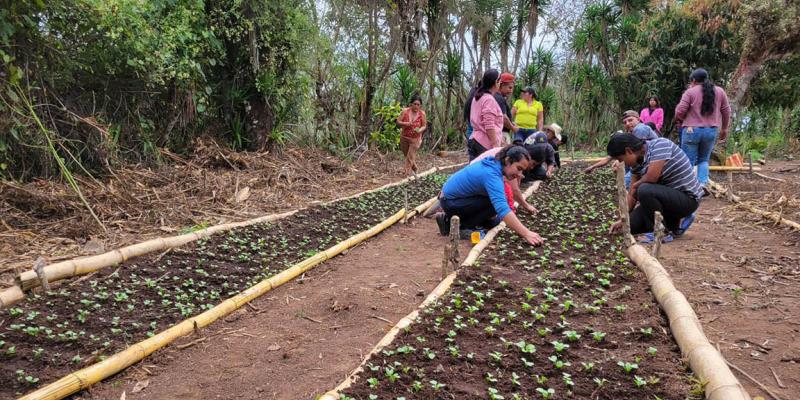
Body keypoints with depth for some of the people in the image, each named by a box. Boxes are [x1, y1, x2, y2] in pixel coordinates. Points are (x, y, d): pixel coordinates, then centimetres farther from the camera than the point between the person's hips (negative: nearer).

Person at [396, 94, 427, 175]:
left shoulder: (422, 113, -14)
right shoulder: (405, 111, -13)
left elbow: (424, 126, -5)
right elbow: (398, 121, -8)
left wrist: (420, 130, -26)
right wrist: (405, 124, -27)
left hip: (415, 138, -3)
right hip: (404, 137, 3)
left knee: (411, 156, -6)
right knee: (406, 155, 17)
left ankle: (407, 172, 1)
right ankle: (414, 168, 39)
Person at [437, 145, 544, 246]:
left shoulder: (494, 163, -2)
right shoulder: (491, 174, -31)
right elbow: (502, 208, -43)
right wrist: (526, 234, -48)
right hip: (450, 201, -10)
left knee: (494, 221, 12)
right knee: (494, 204, -22)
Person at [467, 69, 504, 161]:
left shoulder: (477, 97, 17)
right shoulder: (489, 99, -12)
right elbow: (489, 126, -18)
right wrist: (496, 145, -16)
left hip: (475, 140, 9)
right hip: (486, 144, -9)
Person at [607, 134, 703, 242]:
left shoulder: (660, 145, -21)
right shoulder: (637, 162, 2)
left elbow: (651, 178, -31)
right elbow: (631, 194, 7)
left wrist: (635, 186, -11)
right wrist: (622, 220, 5)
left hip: (688, 198, -8)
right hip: (668, 197, 8)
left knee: (644, 190, -32)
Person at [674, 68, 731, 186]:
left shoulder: (690, 92, -3)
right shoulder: (719, 91, 10)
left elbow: (679, 111, -8)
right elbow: (726, 112, 14)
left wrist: (679, 122, 12)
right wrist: (724, 128, 25)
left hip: (691, 130, -4)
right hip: (711, 131, 4)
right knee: (703, 160, 16)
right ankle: (702, 184, 4)